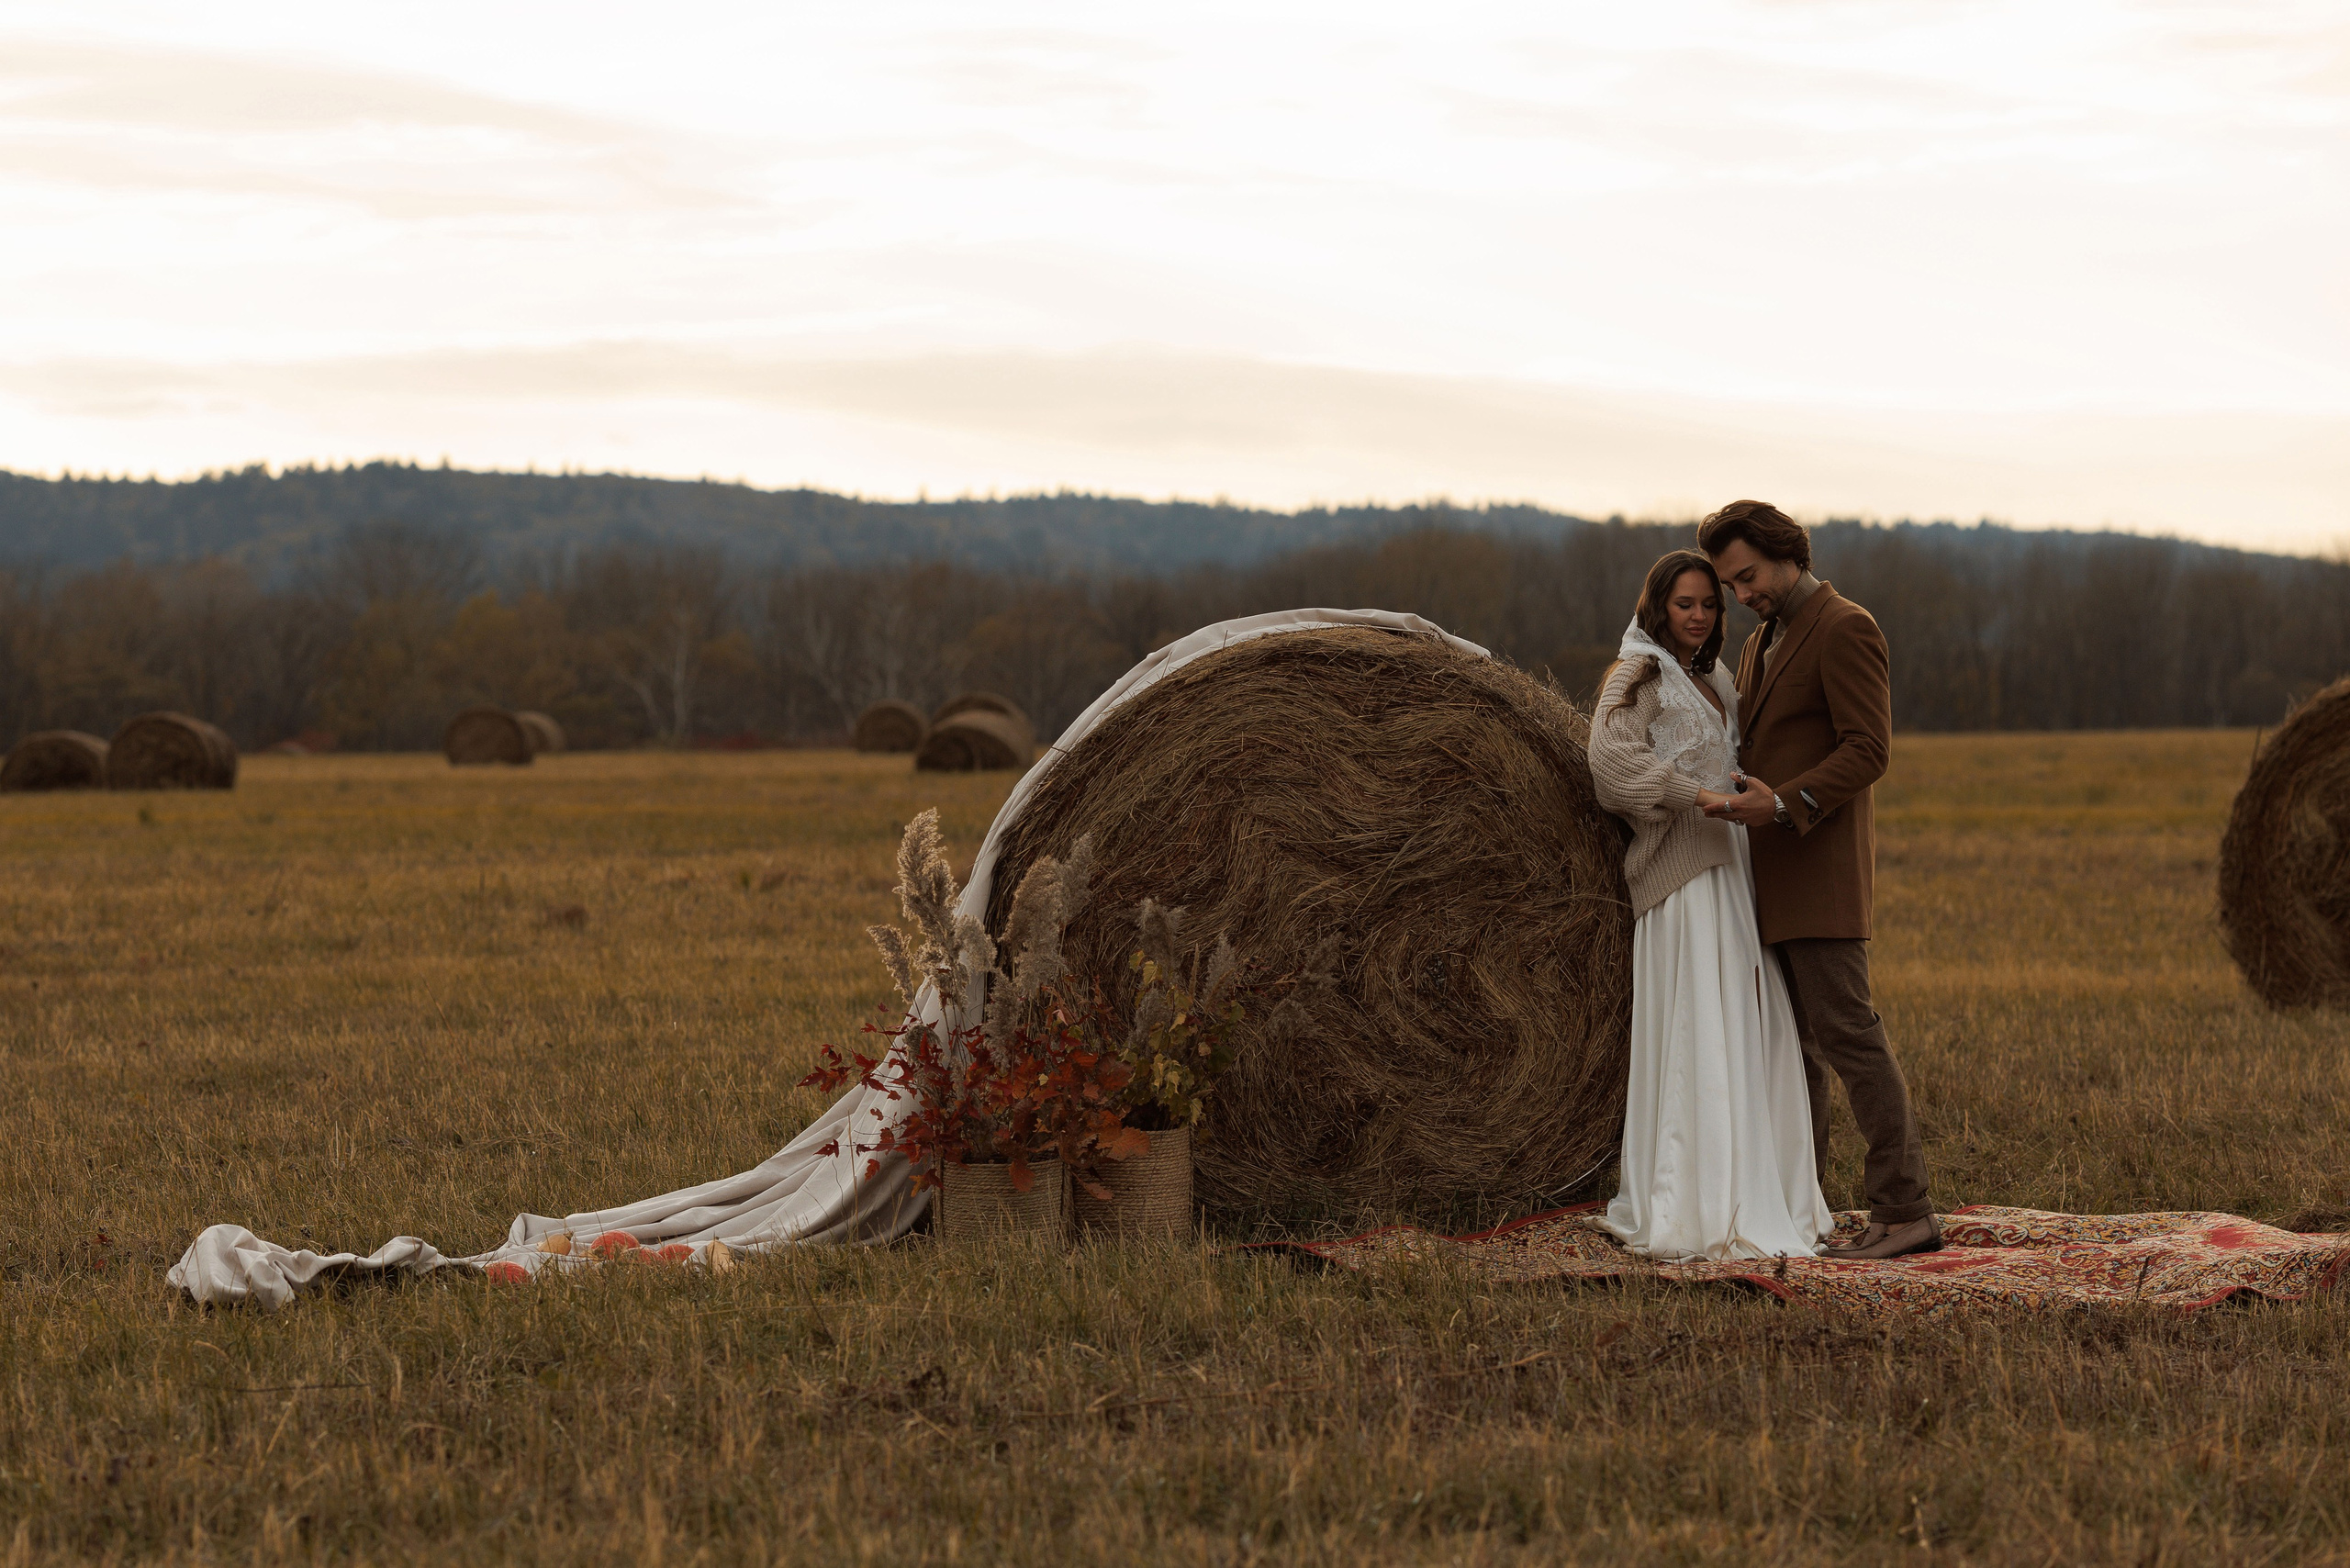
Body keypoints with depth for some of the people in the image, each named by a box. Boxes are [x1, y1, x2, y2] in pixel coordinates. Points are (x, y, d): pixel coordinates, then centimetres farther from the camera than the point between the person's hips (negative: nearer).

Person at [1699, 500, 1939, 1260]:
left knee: (1846, 1032, -13)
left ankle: (1905, 1211, -15)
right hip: (1774, 879, 10)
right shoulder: (1762, 642, 18)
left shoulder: (1845, 630, -11)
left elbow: (1869, 751, -18)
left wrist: (1781, 803, -28)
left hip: (1820, 871, -10)